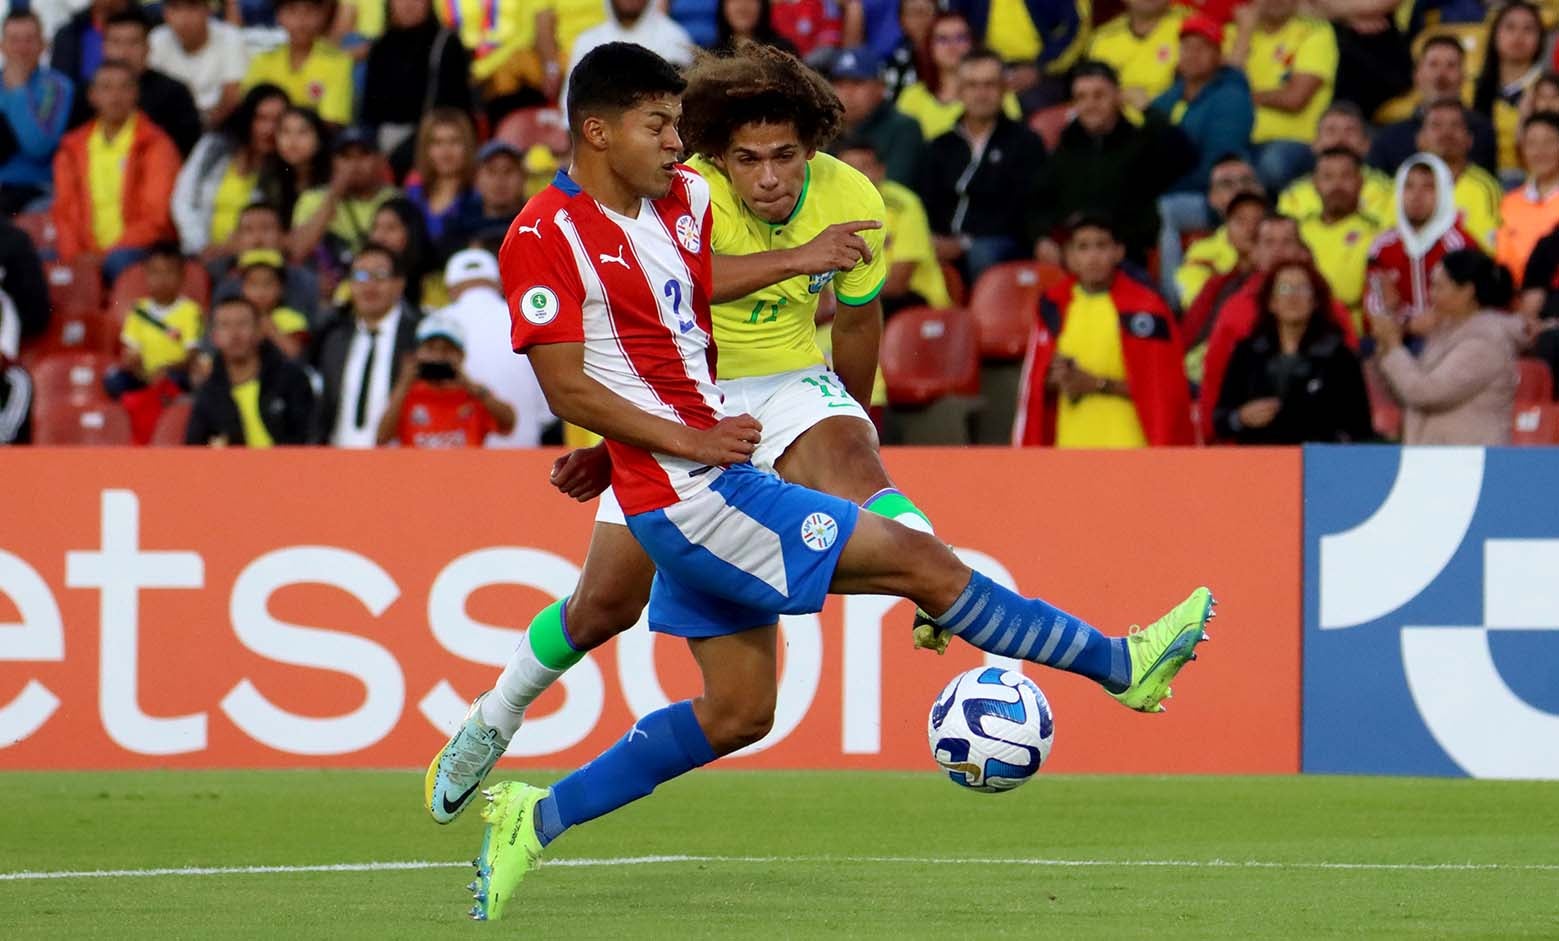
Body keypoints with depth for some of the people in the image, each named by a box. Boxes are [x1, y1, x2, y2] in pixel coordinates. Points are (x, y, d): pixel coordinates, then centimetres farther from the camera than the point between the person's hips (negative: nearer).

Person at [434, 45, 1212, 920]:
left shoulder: (685, 199, 10)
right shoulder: (543, 235, -14)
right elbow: (567, 388, -18)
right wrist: (689, 441, -19)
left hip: (704, 491, 9)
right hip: (689, 496, -9)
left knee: (738, 713, 13)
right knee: (918, 561, -6)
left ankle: (539, 817, 14)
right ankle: (1122, 664, 3)